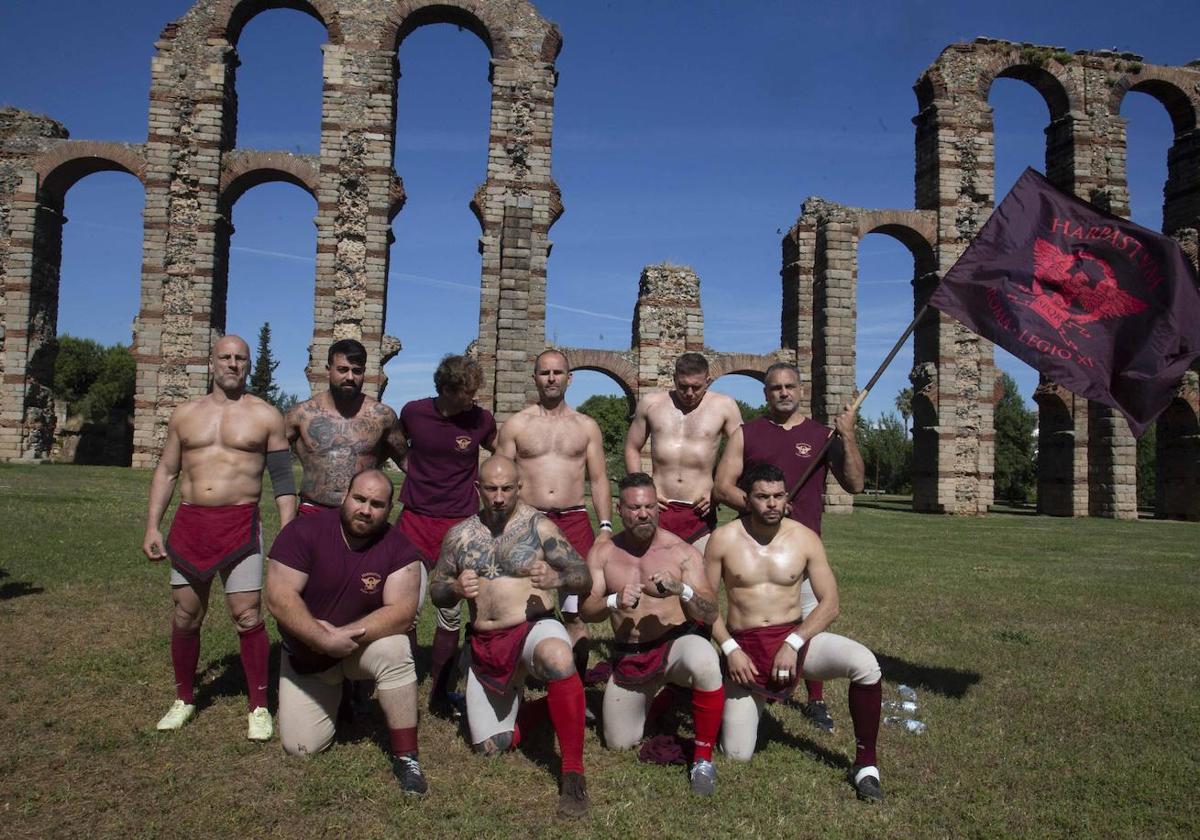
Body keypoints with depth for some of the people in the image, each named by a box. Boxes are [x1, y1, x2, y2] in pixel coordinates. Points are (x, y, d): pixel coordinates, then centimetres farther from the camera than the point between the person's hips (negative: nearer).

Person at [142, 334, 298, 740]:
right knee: (185, 618, 9)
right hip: (189, 524, 3)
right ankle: (184, 699, 28)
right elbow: (166, 472, 14)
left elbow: (283, 478, 2)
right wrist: (152, 526, 6)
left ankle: (259, 706, 8)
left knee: (248, 617, -5)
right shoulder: (185, 414, 11)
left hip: (240, 524, -3)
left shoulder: (265, 415, 2)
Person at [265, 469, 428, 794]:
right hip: (306, 655, 1)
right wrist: (324, 640, -33)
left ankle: (405, 756, -19)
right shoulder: (304, 532, -18)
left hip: (366, 645, -1)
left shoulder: (399, 549, -17)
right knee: (301, 747, -3)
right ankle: (336, 692, 29)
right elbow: (279, 597, -24)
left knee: (395, 651, -33)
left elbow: (401, 612, -24)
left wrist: (345, 634, -33)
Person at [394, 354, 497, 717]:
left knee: (451, 614, 7)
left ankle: (440, 693, 22)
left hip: (458, 524, 0)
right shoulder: (413, 412, -4)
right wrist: (410, 467, 5)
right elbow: (397, 445, 19)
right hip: (415, 519, 0)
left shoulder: (481, 420, -5)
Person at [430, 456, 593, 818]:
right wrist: (456, 589, -12)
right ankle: (534, 704, 32)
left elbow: (584, 578, -7)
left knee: (557, 658, -41)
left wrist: (556, 578, -29)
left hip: (533, 628, -5)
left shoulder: (539, 526, -6)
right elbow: (436, 591, 11)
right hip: (485, 645, 5)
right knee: (489, 746, 7)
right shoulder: (460, 535, 5)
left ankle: (573, 773, -29)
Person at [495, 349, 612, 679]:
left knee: (575, 613, 1)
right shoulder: (516, 424, 7)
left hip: (574, 522, 1)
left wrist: (605, 525, -1)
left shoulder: (586, 426, 11)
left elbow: (599, 480, 10)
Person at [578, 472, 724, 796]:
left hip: (677, 642, -3)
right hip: (628, 657, 4)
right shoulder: (602, 553, 1)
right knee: (618, 744, 8)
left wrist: (682, 591, -33)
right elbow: (585, 609, -6)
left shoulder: (682, 552, -8)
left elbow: (711, 614, -12)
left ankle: (703, 757, -19)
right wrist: (614, 602, -27)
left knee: (704, 663, -39)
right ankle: (657, 694, 37)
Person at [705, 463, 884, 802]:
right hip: (744, 646, -1)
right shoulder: (723, 539, -5)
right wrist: (730, 649, -12)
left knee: (865, 664, -28)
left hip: (795, 636, 1)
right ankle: (745, 704, 28)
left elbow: (829, 603, -5)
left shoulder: (805, 539, -3)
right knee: (736, 755, -7)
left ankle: (865, 765, -11)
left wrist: (793, 644, -17)